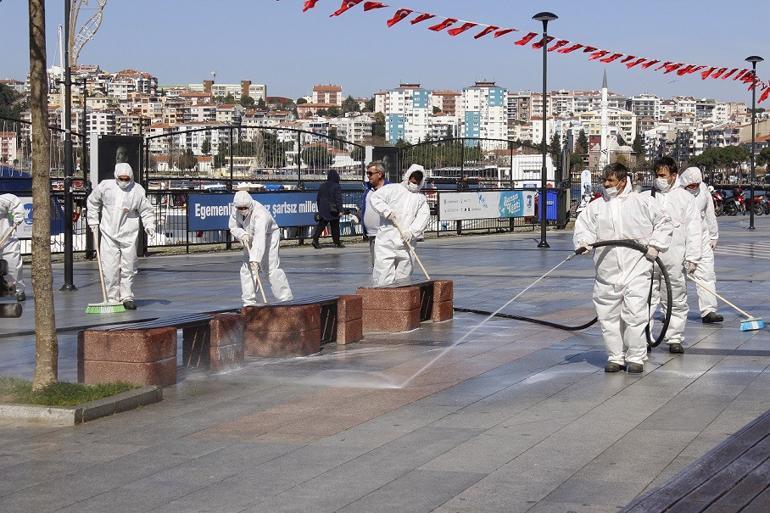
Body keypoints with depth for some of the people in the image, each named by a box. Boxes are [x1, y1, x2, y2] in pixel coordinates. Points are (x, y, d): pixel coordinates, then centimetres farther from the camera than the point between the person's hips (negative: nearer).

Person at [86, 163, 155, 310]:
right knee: (110, 268, -4)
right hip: (109, 234, 0)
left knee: (128, 268, 5)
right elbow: (92, 201, 16)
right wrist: (93, 221, 13)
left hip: (128, 236, 0)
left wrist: (149, 225, -10)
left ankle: (127, 297, 16)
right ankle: (112, 299, 3)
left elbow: (146, 210, 6)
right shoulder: (105, 186, 0)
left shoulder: (137, 190, -1)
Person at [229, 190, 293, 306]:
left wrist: (255, 258, -55)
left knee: (272, 268, -16)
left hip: (269, 237, -7)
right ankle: (249, 302, 8)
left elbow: (260, 238, -47)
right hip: (250, 239, 7)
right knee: (246, 269, 2)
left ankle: (286, 299, -11)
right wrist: (243, 235, -25)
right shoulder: (235, 210, -16)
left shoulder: (260, 214, -38)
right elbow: (233, 227, -2)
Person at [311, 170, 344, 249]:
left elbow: (318, 199, 15)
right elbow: (338, 199, -15)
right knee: (335, 227, 6)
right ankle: (337, 242, 14)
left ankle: (315, 239, -14)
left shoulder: (322, 186, 10)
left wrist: (319, 209, 23)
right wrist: (340, 210, -14)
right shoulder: (336, 187, -9)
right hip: (333, 211, -5)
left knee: (321, 225, 3)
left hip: (323, 210, 5)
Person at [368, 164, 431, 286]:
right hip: (386, 241, -4)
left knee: (403, 276, 6)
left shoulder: (421, 199, 17)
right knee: (384, 277, -10)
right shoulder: (392, 189, 8)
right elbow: (375, 198, -1)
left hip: (406, 243, 4)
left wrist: (412, 231, -13)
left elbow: (424, 216, 2)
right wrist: (387, 211, -15)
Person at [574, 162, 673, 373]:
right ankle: (615, 357, 16)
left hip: (636, 270, -3)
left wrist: (655, 245, 0)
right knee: (608, 316, 4)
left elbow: (664, 223, 11)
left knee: (634, 314, -9)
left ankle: (636, 357, 1)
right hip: (606, 272, 3)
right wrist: (583, 242, -14)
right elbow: (583, 226, 7)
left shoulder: (642, 202, 4)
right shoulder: (595, 206, 11)